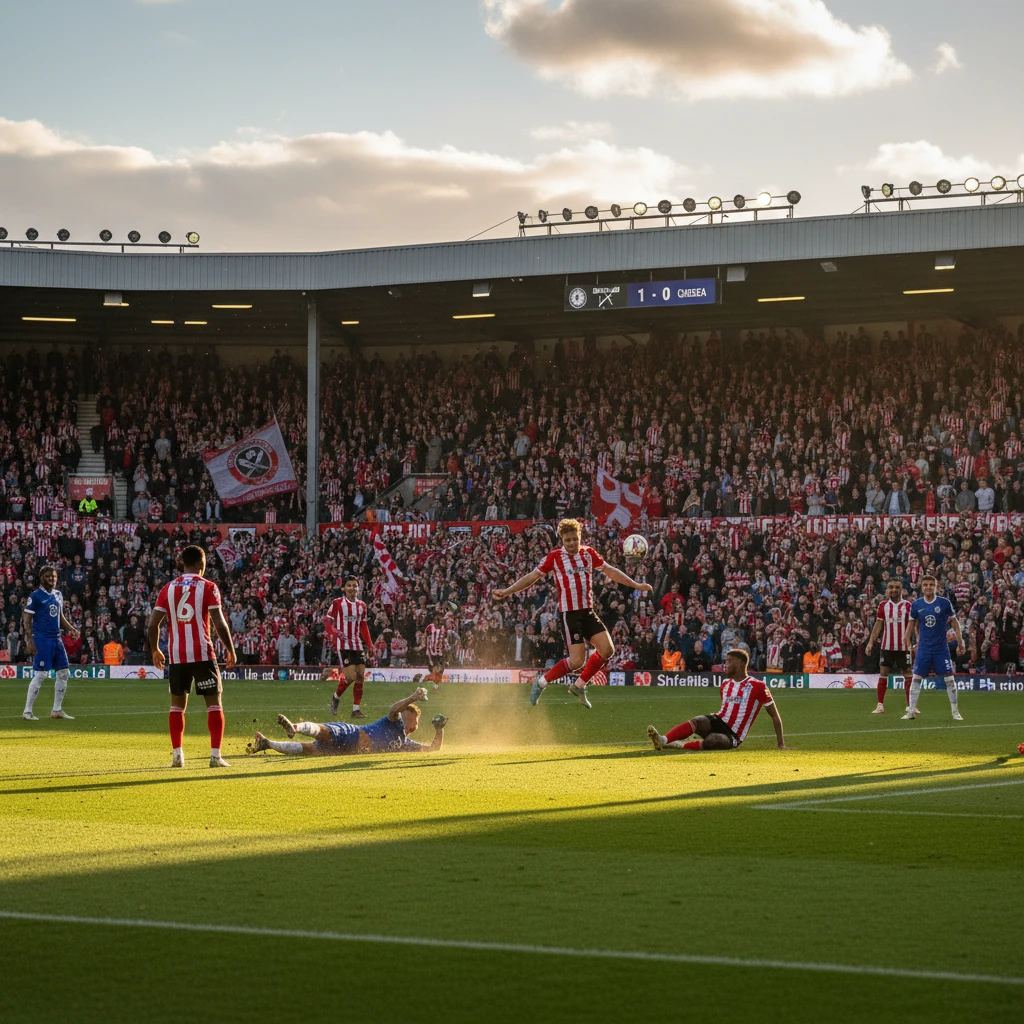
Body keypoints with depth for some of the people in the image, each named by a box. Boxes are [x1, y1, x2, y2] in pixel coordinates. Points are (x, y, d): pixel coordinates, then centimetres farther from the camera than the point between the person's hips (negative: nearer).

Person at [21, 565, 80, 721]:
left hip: (57, 639, 8)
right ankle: (27, 711, -4)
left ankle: (57, 710, 16)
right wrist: (30, 641, -17)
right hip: (42, 639, -8)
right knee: (41, 674, -11)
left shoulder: (58, 595, 14)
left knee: (64, 673, 6)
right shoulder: (35, 596, -8)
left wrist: (71, 629, 7)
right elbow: (27, 619, -9)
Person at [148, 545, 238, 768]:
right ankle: (215, 755, -4)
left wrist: (155, 650, 17)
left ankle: (177, 755, 8)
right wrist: (231, 650, 0)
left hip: (176, 656, 3)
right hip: (202, 654, -3)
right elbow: (219, 622, -10)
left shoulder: (169, 588, 6)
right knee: (214, 703, 4)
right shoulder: (208, 587, -3)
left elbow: (153, 623, 3)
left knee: (177, 705, 14)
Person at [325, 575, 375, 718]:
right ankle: (336, 697, 12)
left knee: (360, 676, 0)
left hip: (358, 645, 6)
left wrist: (370, 645, 12)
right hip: (343, 645, -6)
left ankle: (356, 709, 6)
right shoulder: (337, 603, -4)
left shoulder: (362, 605, 12)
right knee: (350, 676, -16)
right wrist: (334, 632, -26)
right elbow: (327, 621, -5)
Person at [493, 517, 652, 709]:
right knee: (577, 661, -13)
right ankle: (541, 682, 7)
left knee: (607, 649, -7)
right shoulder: (555, 556, -4)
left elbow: (610, 571, 19)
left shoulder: (588, 553, 9)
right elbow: (532, 577, -2)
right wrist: (506, 592, -10)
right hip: (570, 612, -5)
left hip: (588, 611, 6)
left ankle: (579, 685, 11)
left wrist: (636, 585, 20)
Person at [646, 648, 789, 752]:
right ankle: (663, 740, -52)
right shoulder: (726, 684, 15)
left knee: (712, 740, -39)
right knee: (696, 722, -30)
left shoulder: (757, 686, -5)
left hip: (733, 736, -4)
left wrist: (781, 744, 0)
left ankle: (676, 746, -36)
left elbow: (774, 716, 0)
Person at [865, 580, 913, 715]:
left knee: (908, 674, 1)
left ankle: (910, 705, 9)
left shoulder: (908, 606, 0)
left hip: (903, 646, -1)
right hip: (886, 646, 1)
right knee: (883, 673, 0)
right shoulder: (883, 605, 5)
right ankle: (880, 705, 5)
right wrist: (871, 642, -1)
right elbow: (878, 625, 6)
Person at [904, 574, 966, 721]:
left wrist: (960, 643, 2)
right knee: (916, 679, -3)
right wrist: (909, 643, 12)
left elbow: (955, 623, 3)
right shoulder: (916, 605, -1)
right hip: (923, 648, 1)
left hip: (941, 648, -1)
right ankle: (911, 712, 4)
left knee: (949, 679, 0)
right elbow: (912, 624, 12)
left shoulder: (944, 603, -6)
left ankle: (955, 712, 11)